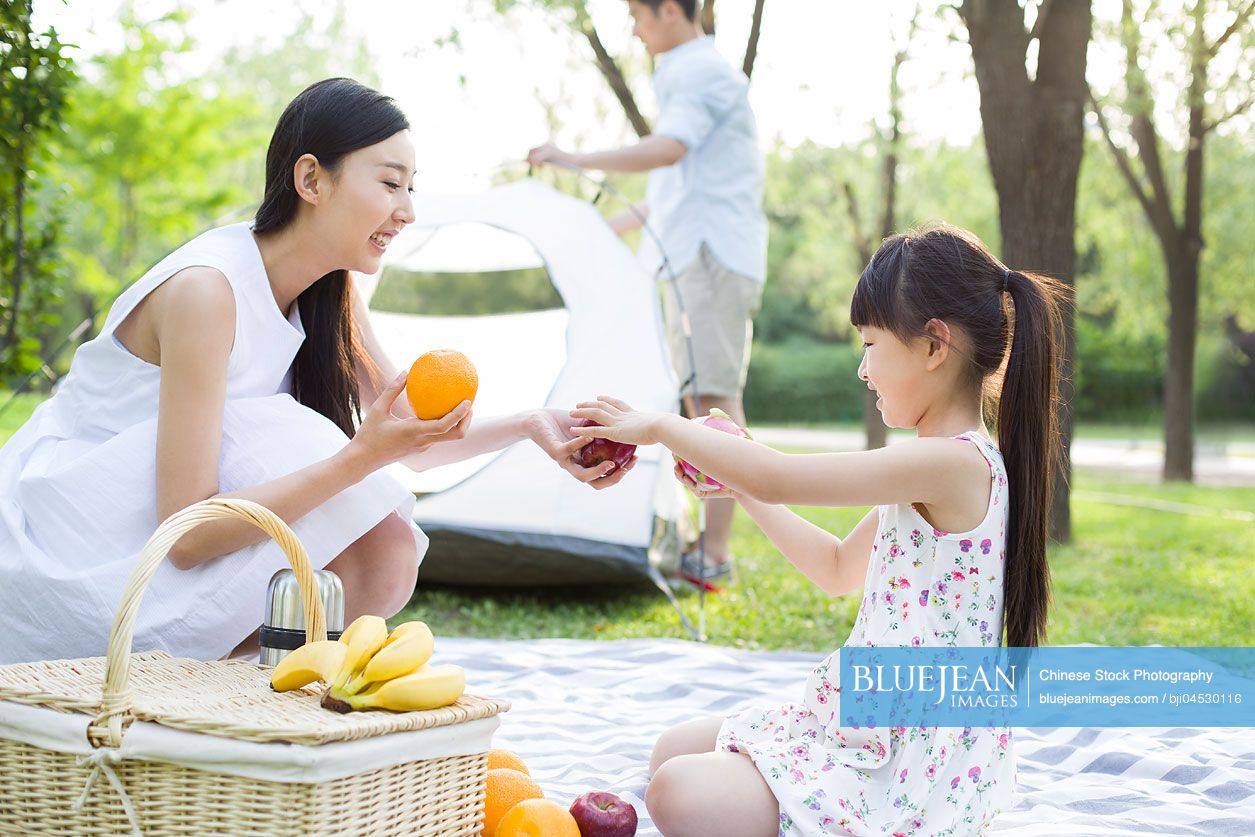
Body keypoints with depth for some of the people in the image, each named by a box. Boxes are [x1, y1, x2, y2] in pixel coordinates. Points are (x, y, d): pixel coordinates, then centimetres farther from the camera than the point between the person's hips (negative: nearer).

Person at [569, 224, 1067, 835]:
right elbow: (837, 570, 23)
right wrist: (738, 484, 16)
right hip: (861, 722, 10)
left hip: (911, 773, -10)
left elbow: (776, 477, -23)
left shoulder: (954, 463, -22)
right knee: (673, 754, 13)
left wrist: (660, 427, -9)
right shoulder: (926, 471, 11)